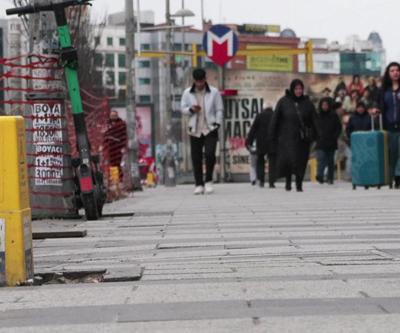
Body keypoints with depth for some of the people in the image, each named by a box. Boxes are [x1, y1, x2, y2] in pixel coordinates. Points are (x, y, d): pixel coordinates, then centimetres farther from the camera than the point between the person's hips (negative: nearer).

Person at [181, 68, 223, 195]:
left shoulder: (214, 92, 2)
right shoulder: (187, 93, 6)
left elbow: (219, 110, 5)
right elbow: (183, 108, 11)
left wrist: (217, 124, -5)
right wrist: (191, 109, -11)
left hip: (210, 129, -2)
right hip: (195, 130, 2)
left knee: (210, 154, -16)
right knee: (196, 158, 1)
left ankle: (208, 181, 2)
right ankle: (199, 184, 11)